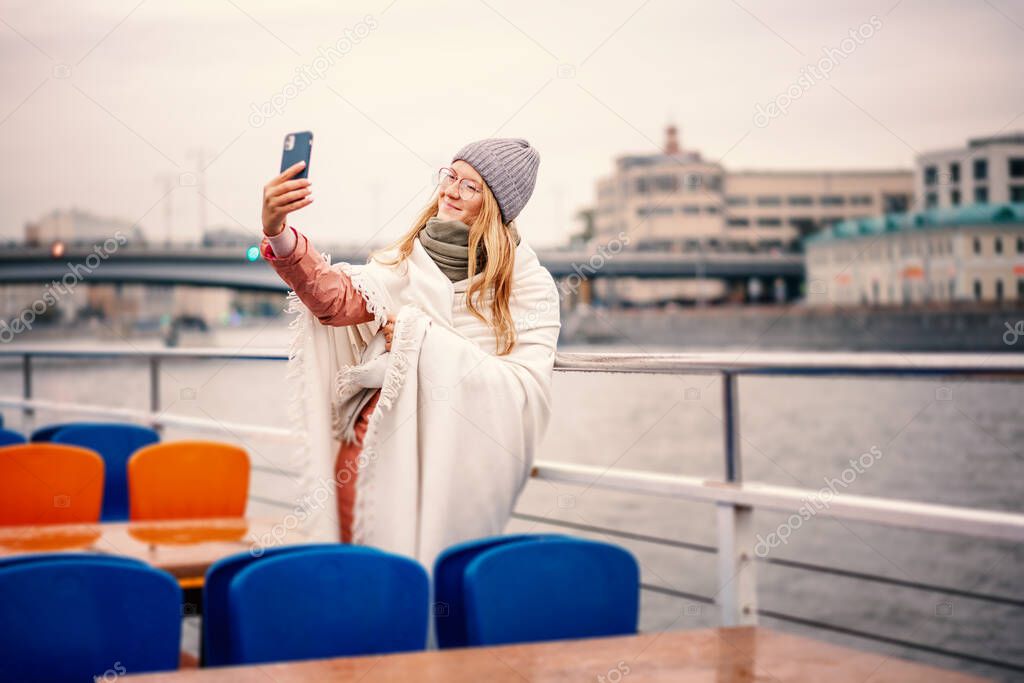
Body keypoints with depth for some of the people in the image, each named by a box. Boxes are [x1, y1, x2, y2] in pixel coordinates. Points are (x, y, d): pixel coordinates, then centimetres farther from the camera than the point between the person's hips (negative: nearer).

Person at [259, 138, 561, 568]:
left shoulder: (529, 286, -1)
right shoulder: (408, 262, 7)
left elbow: (525, 388, -13)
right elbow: (340, 297, -11)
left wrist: (423, 340, -13)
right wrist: (278, 234, -28)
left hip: (451, 459, -3)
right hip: (376, 444, 3)